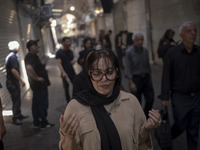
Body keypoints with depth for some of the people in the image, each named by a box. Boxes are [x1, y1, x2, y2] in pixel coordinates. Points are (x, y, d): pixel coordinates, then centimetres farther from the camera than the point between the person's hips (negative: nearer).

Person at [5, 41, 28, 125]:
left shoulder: (9, 56, 13)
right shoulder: (13, 57, -18)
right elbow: (14, 70, -26)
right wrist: (21, 80, -22)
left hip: (11, 81, 10)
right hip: (13, 82, -10)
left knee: (17, 100, 18)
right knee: (16, 100, -3)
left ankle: (19, 115, 30)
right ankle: (15, 118, 5)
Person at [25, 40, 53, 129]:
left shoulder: (30, 56, 14)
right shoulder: (31, 56, -19)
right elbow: (29, 68, -37)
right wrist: (37, 78, -26)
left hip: (36, 85, 10)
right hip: (40, 85, -10)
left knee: (36, 104, 15)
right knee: (43, 104, -1)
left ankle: (36, 123, 24)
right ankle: (44, 124, 8)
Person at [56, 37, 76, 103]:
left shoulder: (70, 51, 10)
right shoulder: (59, 52, -7)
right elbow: (59, 63, -16)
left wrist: (73, 61, -6)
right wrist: (63, 72, -30)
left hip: (72, 73, 4)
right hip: (65, 74, -4)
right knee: (66, 89, 6)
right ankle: (68, 102, 18)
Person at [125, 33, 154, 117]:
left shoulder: (145, 51, 5)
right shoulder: (129, 52, -11)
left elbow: (147, 65, 14)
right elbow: (128, 69, -13)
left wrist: (149, 78, 14)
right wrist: (131, 83, -16)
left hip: (146, 77, 5)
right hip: (135, 78, -5)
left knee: (150, 99, 5)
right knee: (137, 102, 4)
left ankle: (145, 116, 27)